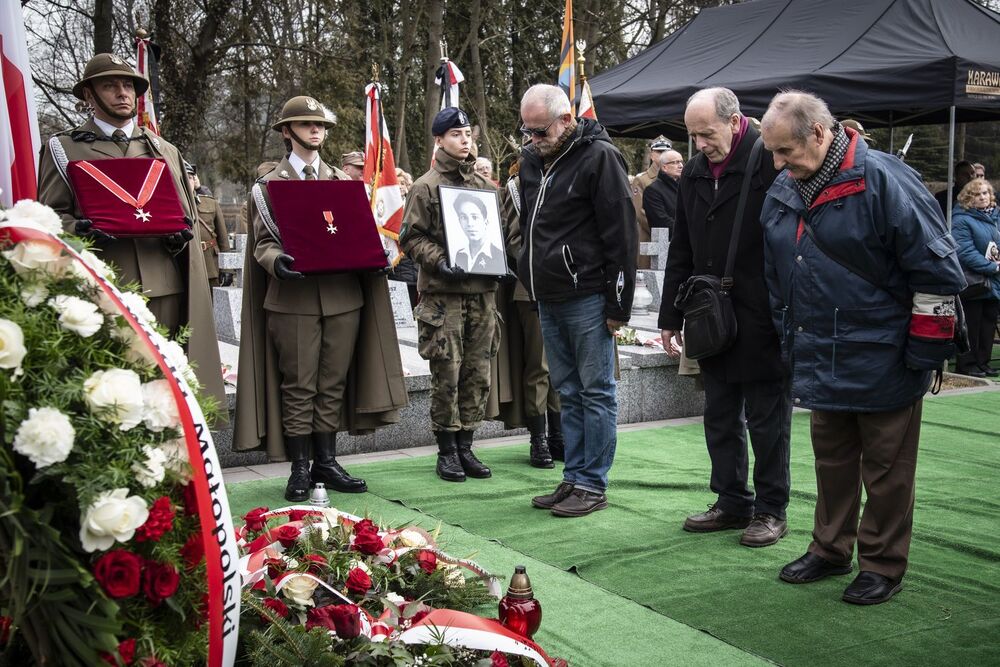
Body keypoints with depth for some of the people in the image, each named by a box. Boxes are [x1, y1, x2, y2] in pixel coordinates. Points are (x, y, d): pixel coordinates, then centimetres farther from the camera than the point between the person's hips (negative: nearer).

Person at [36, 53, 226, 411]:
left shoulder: (165, 150, 20)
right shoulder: (63, 148, 10)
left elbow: (188, 212, 20)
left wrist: (180, 233, -3)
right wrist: (80, 231, -16)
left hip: (165, 286, 3)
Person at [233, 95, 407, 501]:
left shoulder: (343, 181, 17)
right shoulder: (269, 184, 7)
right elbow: (263, 241, 1)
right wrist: (276, 262, -21)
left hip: (344, 295, 3)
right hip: (293, 297, -3)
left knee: (333, 385, 6)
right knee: (298, 387, -1)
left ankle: (326, 463, 15)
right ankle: (299, 470, 7)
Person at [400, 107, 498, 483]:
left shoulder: (485, 186, 16)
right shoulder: (426, 187, -1)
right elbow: (411, 238, -3)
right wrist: (438, 261, -17)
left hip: (482, 292, 5)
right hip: (443, 293, -5)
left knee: (478, 373, 7)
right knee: (447, 374, -2)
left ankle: (465, 446, 18)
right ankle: (446, 449, 10)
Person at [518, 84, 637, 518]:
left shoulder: (599, 157, -10)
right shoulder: (532, 160, 13)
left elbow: (621, 234, -12)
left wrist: (618, 303, -14)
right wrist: (530, 278, 16)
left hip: (587, 298, -8)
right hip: (548, 299, 8)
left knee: (596, 392, 1)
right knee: (568, 393, 13)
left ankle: (593, 485, 8)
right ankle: (573, 478, 21)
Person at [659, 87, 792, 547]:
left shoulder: (771, 162, -10)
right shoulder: (694, 172, 12)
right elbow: (681, 251, 18)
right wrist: (671, 317, 15)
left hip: (761, 323, -7)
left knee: (767, 419, 4)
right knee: (720, 418, 14)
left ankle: (771, 510, 17)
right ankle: (732, 503, 27)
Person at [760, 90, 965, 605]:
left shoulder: (883, 180, -16)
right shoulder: (782, 193, 6)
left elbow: (937, 269, -14)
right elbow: (777, 281, 18)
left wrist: (924, 353, -13)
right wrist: (790, 346, 17)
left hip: (882, 365, -6)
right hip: (820, 364, 6)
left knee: (886, 469, 7)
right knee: (831, 461, 17)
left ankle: (882, 564, 21)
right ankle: (831, 550, 32)